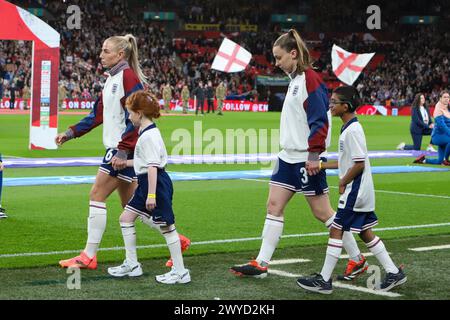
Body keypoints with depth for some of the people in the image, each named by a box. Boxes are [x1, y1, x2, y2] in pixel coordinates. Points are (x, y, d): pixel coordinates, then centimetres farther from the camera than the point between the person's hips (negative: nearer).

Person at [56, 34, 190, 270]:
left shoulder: (128, 76, -13)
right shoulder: (112, 79, 16)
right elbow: (99, 115, 20)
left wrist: (122, 151, -23)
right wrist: (71, 133, 13)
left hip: (126, 148, -9)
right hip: (118, 147, 9)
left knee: (97, 196, -6)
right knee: (130, 204, 11)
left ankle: (89, 256, -1)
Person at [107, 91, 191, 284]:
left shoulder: (149, 135, -18)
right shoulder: (146, 133, 13)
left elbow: (153, 166, -23)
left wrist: (151, 195, -26)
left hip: (156, 184, -11)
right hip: (145, 183, 11)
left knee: (166, 227, -3)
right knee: (126, 218, 12)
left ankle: (180, 272, 4)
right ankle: (132, 265, 18)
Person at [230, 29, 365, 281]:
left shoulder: (310, 79, -16)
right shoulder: (296, 79, 13)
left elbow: (320, 121, -21)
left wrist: (313, 155, -22)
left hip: (307, 159, -9)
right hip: (289, 156, 9)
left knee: (323, 212, -1)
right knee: (274, 206, 6)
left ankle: (357, 260, 11)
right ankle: (261, 264, 9)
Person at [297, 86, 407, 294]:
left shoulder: (352, 130, -18)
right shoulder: (348, 128, 12)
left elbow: (359, 164, -22)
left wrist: (343, 183, -12)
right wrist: (321, 165, 15)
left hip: (355, 191, -10)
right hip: (362, 191, 10)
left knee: (336, 230, -5)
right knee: (365, 233, 14)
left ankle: (324, 280, -1)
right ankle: (394, 273, 19)